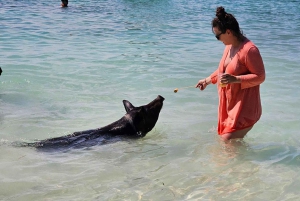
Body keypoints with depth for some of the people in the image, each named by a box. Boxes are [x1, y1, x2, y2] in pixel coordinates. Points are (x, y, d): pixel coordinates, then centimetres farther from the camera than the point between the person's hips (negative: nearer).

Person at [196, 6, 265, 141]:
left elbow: (260, 77, -20)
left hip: (243, 107, -9)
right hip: (227, 105, 9)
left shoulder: (249, 49, -22)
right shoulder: (229, 46, 6)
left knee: (228, 142, -10)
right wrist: (208, 80, 19)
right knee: (223, 138, 14)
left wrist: (235, 79, -29)